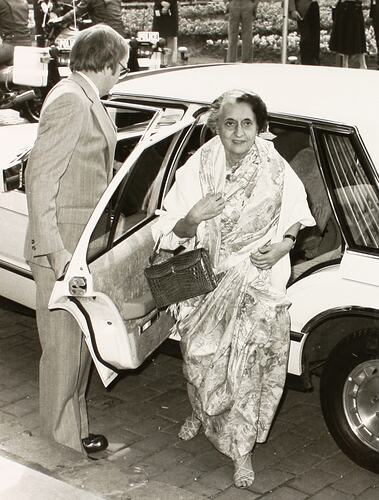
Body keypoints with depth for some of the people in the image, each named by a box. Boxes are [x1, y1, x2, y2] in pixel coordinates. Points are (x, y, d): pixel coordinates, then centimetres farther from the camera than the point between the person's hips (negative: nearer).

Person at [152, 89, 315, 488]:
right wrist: (194, 216, -25)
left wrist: (282, 246, -12)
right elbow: (175, 232, -2)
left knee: (247, 364, -7)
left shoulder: (275, 170, -9)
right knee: (200, 358, 9)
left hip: (258, 283, -1)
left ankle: (242, 453, 10)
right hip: (206, 281, 2)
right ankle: (199, 413, 44)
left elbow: (294, 217, 8)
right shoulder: (198, 168, -8)